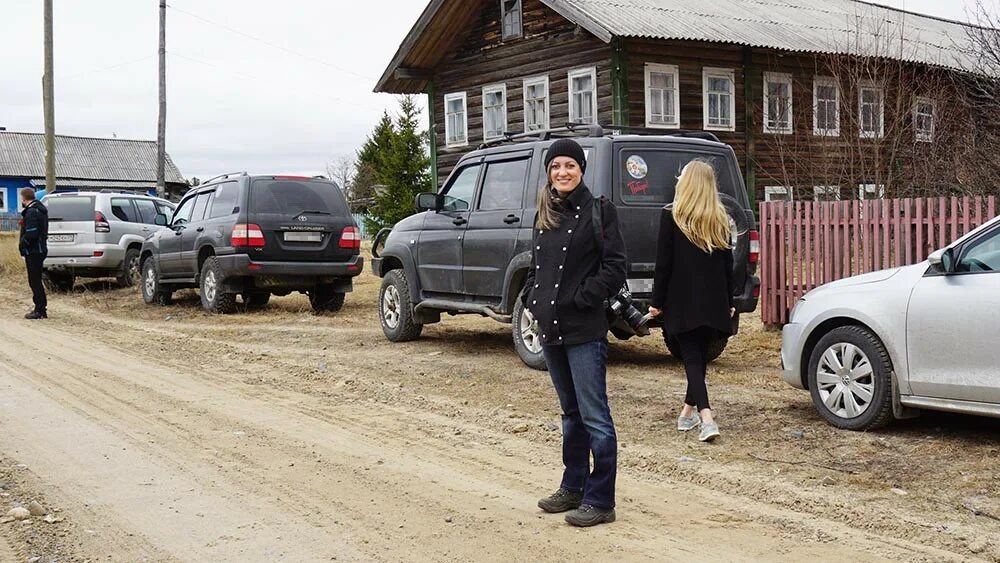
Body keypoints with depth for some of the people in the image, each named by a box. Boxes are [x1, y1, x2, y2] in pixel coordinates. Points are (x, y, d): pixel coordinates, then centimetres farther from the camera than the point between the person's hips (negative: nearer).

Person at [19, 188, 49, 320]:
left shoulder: (32, 212, -18)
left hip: (33, 252, -10)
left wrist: (21, 244, -11)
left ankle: (40, 311, -1)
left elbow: (31, 234, -26)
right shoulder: (40, 209, 14)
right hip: (40, 249, 10)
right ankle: (41, 308, 23)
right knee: (36, 280, 17)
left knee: (35, 281, -4)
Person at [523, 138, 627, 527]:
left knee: (594, 416, -5)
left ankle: (600, 500, 1)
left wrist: (581, 299, -15)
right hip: (550, 328, 7)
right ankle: (573, 488, 27)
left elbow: (614, 267, -11)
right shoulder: (544, 215, 14)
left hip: (584, 330, -7)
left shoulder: (598, 211, -5)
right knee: (571, 412, 17)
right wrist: (531, 299, 7)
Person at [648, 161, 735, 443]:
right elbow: (728, 265, 8)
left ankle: (706, 418, -17)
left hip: (682, 302, -4)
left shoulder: (671, 216, -8)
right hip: (713, 302, 4)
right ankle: (688, 411, 27)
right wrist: (728, 303, 15)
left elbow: (664, 263, -8)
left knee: (692, 358, -3)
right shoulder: (721, 220, 5)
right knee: (700, 356, 16)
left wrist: (657, 301, -2)